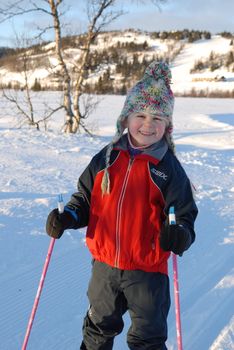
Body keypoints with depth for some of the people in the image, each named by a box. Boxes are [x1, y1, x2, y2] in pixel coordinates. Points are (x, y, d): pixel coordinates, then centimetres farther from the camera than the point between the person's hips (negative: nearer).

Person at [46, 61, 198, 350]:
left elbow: (184, 214, -7)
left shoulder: (169, 169, -11)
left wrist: (180, 234, -28)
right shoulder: (107, 159, -2)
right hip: (104, 264, 3)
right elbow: (86, 196, 8)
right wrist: (69, 217, -10)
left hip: (147, 269, -3)